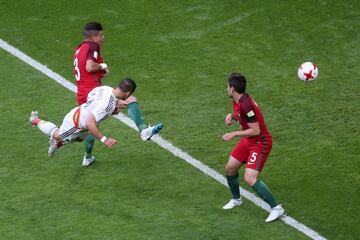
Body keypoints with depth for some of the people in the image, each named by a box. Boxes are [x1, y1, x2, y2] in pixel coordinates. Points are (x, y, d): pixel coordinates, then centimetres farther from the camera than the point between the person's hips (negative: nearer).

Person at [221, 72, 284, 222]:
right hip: (247, 141, 10)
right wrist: (232, 116, -1)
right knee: (229, 168, 15)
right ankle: (236, 199, 40)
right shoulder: (237, 101, 1)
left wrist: (233, 134, -22)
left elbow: (255, 130, -27)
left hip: (260, 143, -10)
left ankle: (276, 208, -9)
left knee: (250, 179, -19)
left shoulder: (246, 104, -29)